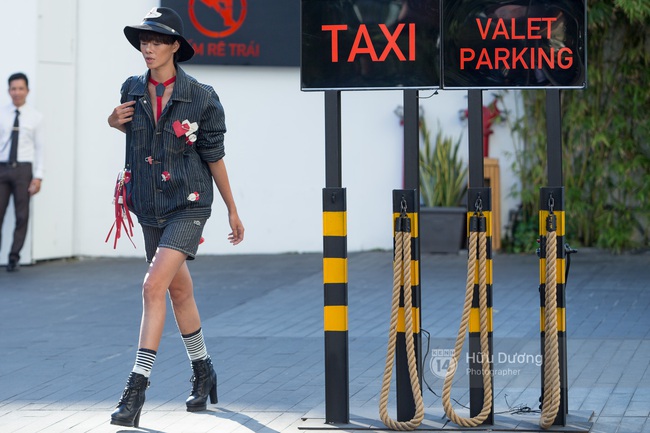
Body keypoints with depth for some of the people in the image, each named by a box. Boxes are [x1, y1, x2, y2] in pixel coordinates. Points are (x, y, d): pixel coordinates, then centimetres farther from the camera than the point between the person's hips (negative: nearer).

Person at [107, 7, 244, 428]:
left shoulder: (201, 98, -9)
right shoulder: (132, 90, 2)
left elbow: (214, 156, -1)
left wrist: (233, 210, 6)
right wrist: (116, 123, 0)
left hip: (188, 207, -5)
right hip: (150, 208, 5)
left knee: (154, 286, -19)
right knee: (180, 290, 17)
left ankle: (137, 387, -18)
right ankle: (203, 372, 35)